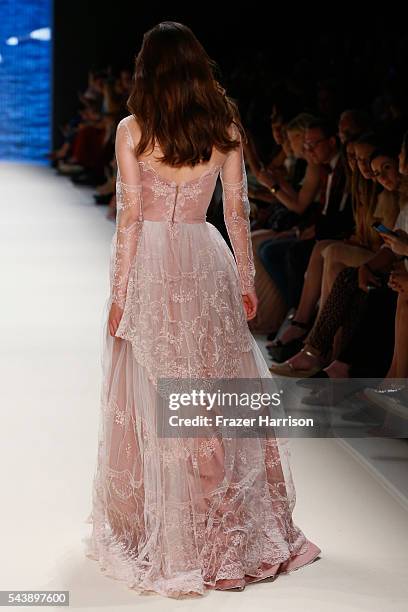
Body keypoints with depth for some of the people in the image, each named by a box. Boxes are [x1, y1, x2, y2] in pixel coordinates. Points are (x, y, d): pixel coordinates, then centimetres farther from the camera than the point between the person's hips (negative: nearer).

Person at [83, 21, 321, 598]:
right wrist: (245, 280, 12)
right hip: (206, 263, 3)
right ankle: (231, 530, 22)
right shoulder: (226, 128, 2)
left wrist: (119, 292, -2)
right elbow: (237, 211, 4)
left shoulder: (132, 130, -6)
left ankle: (165, 534, 16)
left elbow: (130, 217, -8)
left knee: (152, 400, 6)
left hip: (150, 268, -3)